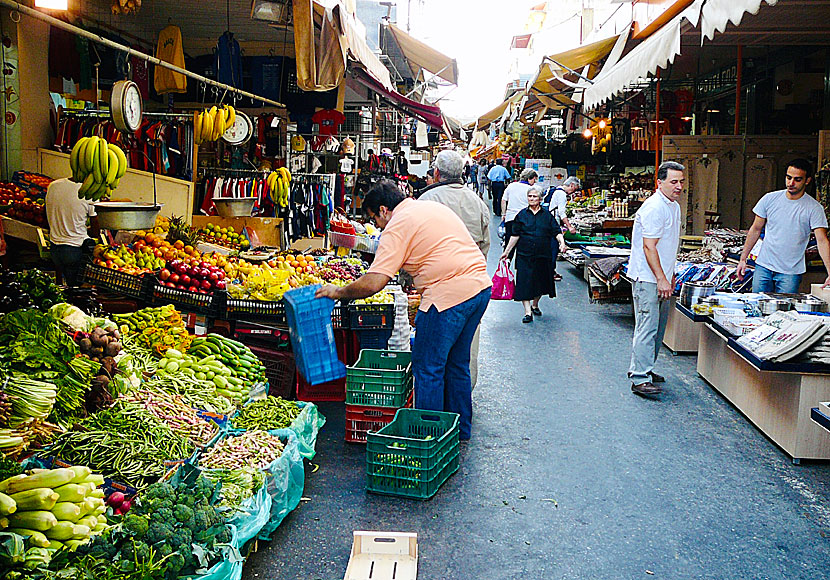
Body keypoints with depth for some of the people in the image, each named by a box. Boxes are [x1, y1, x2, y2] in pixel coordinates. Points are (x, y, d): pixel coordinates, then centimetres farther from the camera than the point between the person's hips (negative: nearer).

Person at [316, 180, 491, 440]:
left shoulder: (397, 227, -7)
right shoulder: (434, 206, 19)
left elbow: (373, 283, -15)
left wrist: (338, 292, 0)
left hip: (449, 295, -9)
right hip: (480, 285, 9)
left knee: (428, 369, 5)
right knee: (456, 364, 21)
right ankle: (461, 430, 33)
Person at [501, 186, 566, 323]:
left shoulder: (547, 215, 8)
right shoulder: (522, 215, 6)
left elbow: (556, 231, 4)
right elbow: (515, 235, 7)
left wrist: (562, 242, -15)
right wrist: (507, 251, 5)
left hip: (543, 255, 1)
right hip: (524, 255, -1)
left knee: (541, 281, 9)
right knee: (524, 282, -9)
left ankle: (535, 305, 32)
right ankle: (528, 312, -7)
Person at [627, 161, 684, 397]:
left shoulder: (674, 206, 15)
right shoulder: (654, 207, -17)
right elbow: (649, 247, -22)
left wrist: (670, 276, 22)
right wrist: (661, 280, -23)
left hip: (661, 278, 10)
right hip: (647, 278, -10)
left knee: (657, 327, 15)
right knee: (647, 327, -11)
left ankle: (641, 368, 26)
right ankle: (640, 379, -9)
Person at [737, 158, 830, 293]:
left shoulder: (814, 208, -7)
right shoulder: (770, 199, 1)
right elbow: (756, 230, 8)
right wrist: (743, 259, 6)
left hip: (791, 272, -2)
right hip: (763, 267, 2)